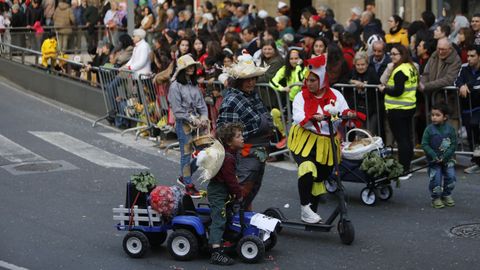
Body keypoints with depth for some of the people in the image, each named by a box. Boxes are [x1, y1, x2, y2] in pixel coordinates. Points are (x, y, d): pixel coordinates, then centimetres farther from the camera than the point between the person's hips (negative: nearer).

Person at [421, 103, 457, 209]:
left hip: (447, 159, 2)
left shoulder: (450, 129, -5)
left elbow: (453, 144, -5)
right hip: (434, 160, -2)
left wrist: (445, 156, -16)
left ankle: (446, 195, 24)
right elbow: (424, 144, -9)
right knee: (435, 179, -2)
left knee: (450, 177, 3)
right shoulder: (429, 129, -9)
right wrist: (434, 156, -18)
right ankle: (435, 198, 14)